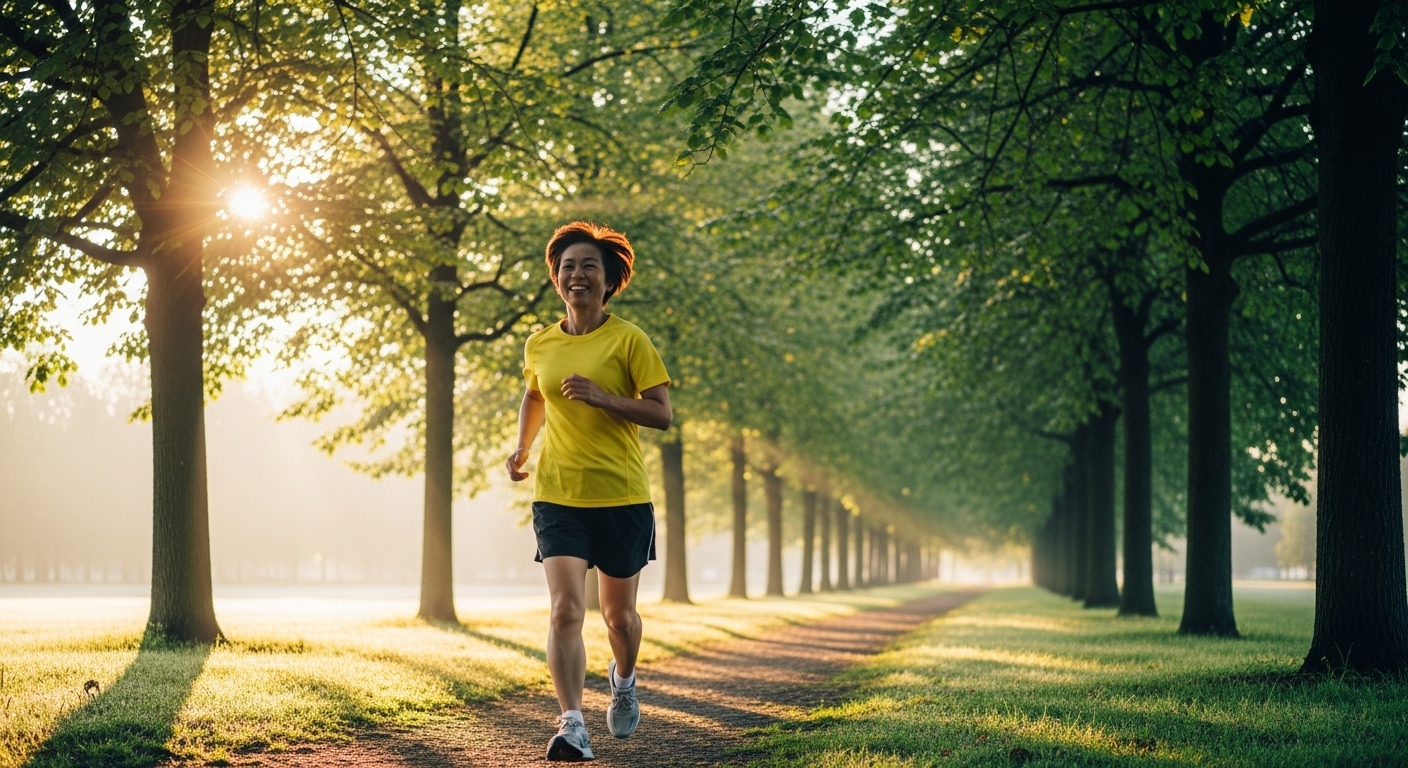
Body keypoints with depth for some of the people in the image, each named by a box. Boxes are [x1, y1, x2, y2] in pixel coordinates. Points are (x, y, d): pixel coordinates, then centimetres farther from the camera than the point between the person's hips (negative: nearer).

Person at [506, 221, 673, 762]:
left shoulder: (629, 340, -6)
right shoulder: (539, 346, 6)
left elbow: (662, 414, -9)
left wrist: (601, 396, -21)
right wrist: (523, 446, 13)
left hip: (623, 498, -1)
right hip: (557, 497, 2)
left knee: (618, 614, 13)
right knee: (566, 610, -16)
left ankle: (623, 680, 45)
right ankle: (572, 725, -18)